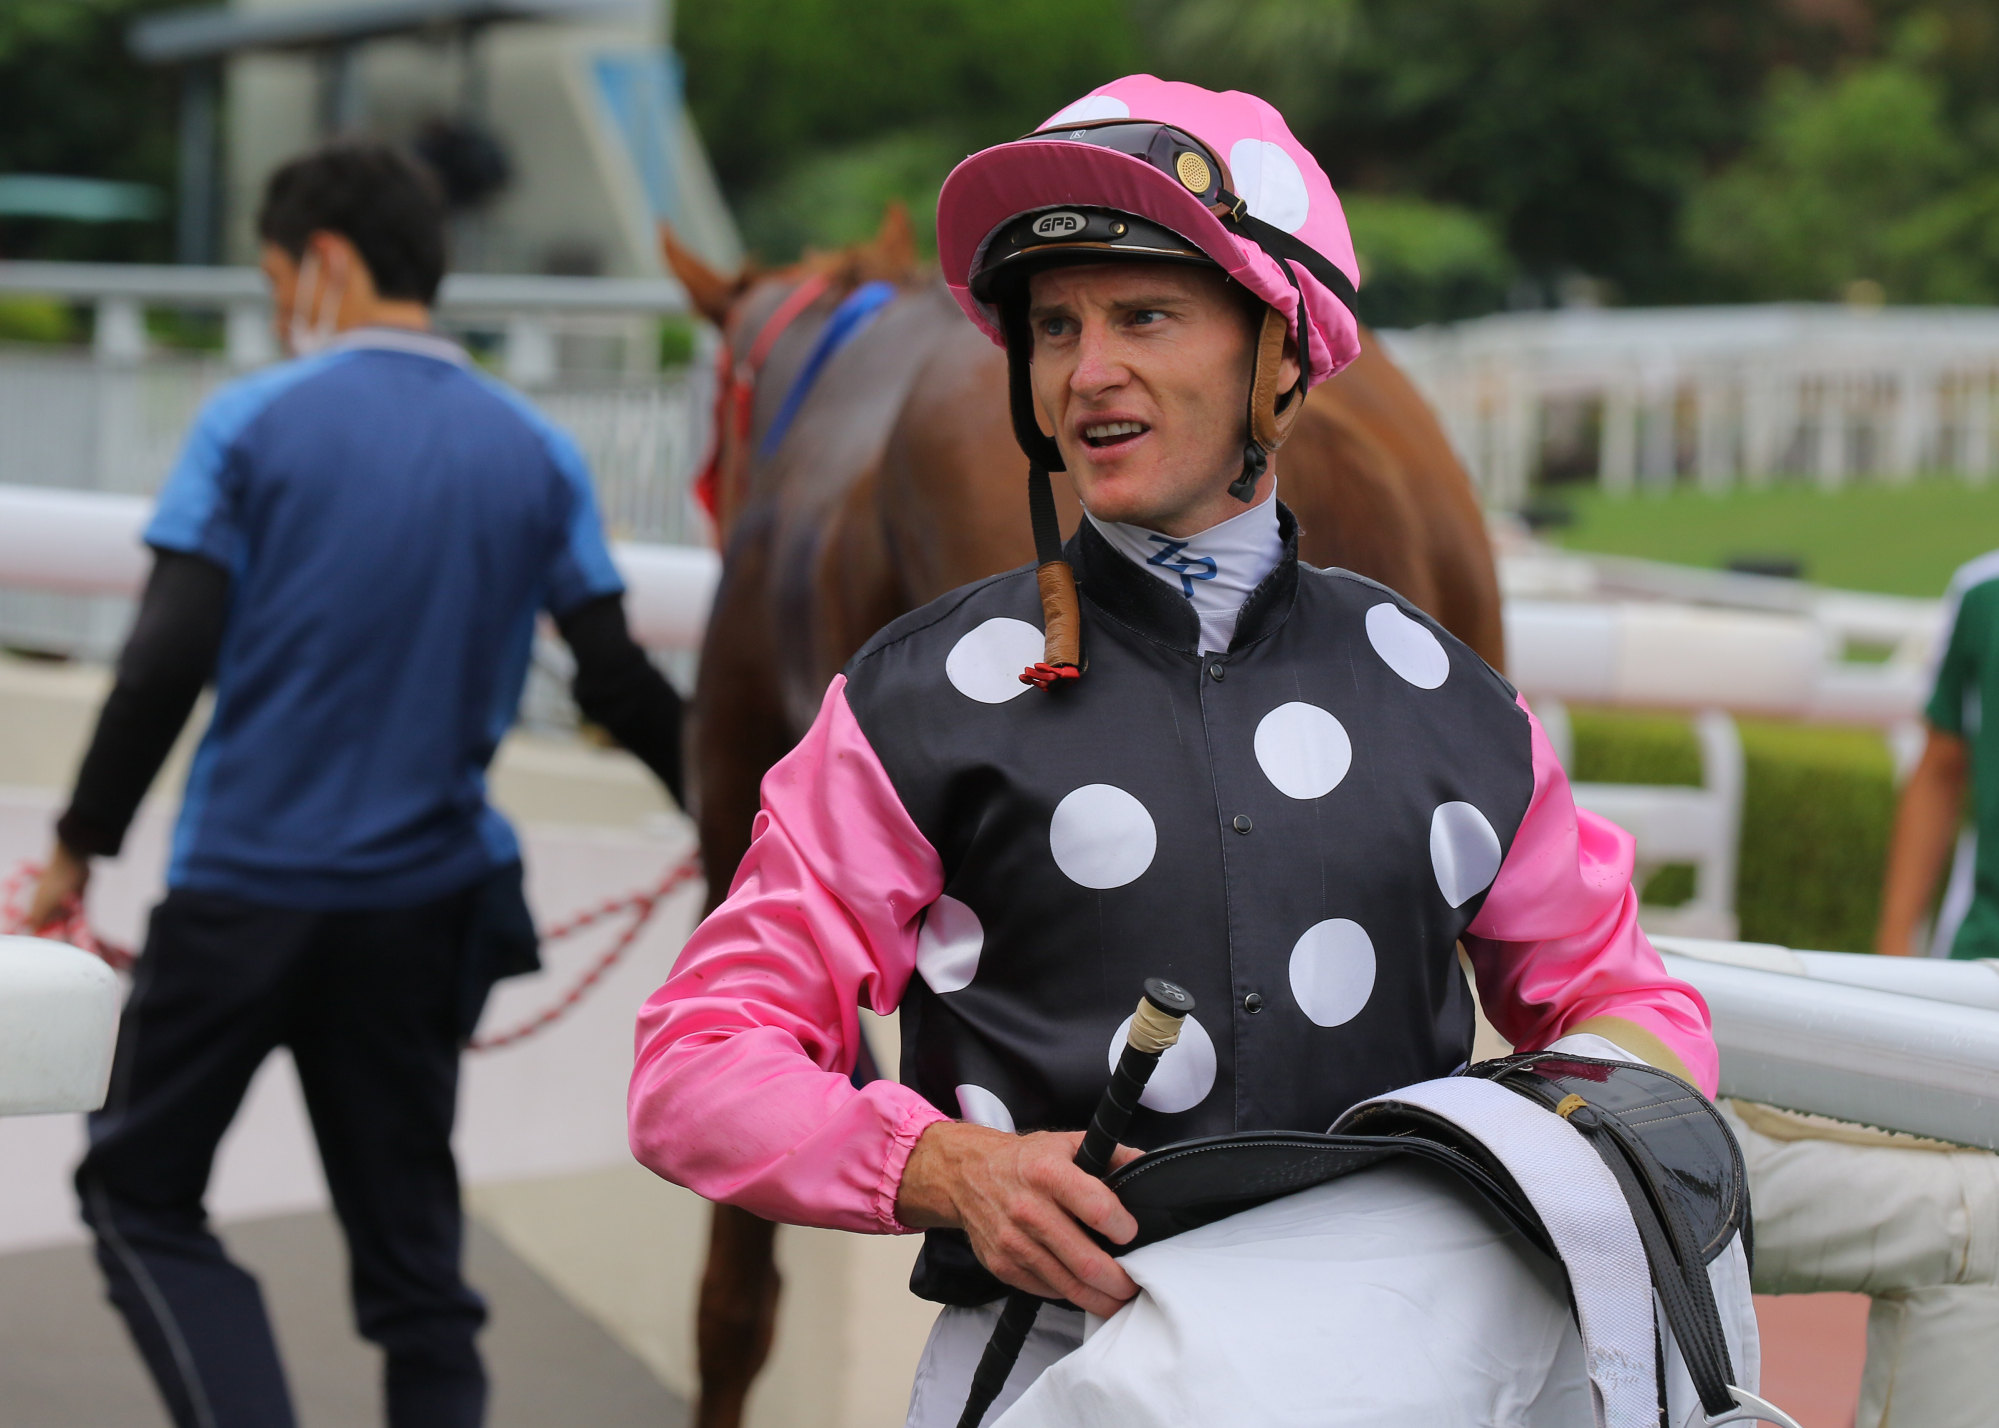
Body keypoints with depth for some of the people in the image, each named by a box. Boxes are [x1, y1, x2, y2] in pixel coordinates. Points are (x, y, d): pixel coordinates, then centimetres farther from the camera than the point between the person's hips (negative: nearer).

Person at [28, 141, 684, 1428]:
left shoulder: (252, 424, -7)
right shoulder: (538, 455, 2)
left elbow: (167, 665, -12)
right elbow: (618, 682, 2)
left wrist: (81, 844, -3)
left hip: (244, 887, -3)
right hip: (426, 903, 3)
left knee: (140, 1193, 11)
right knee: (410, 1235, 13)